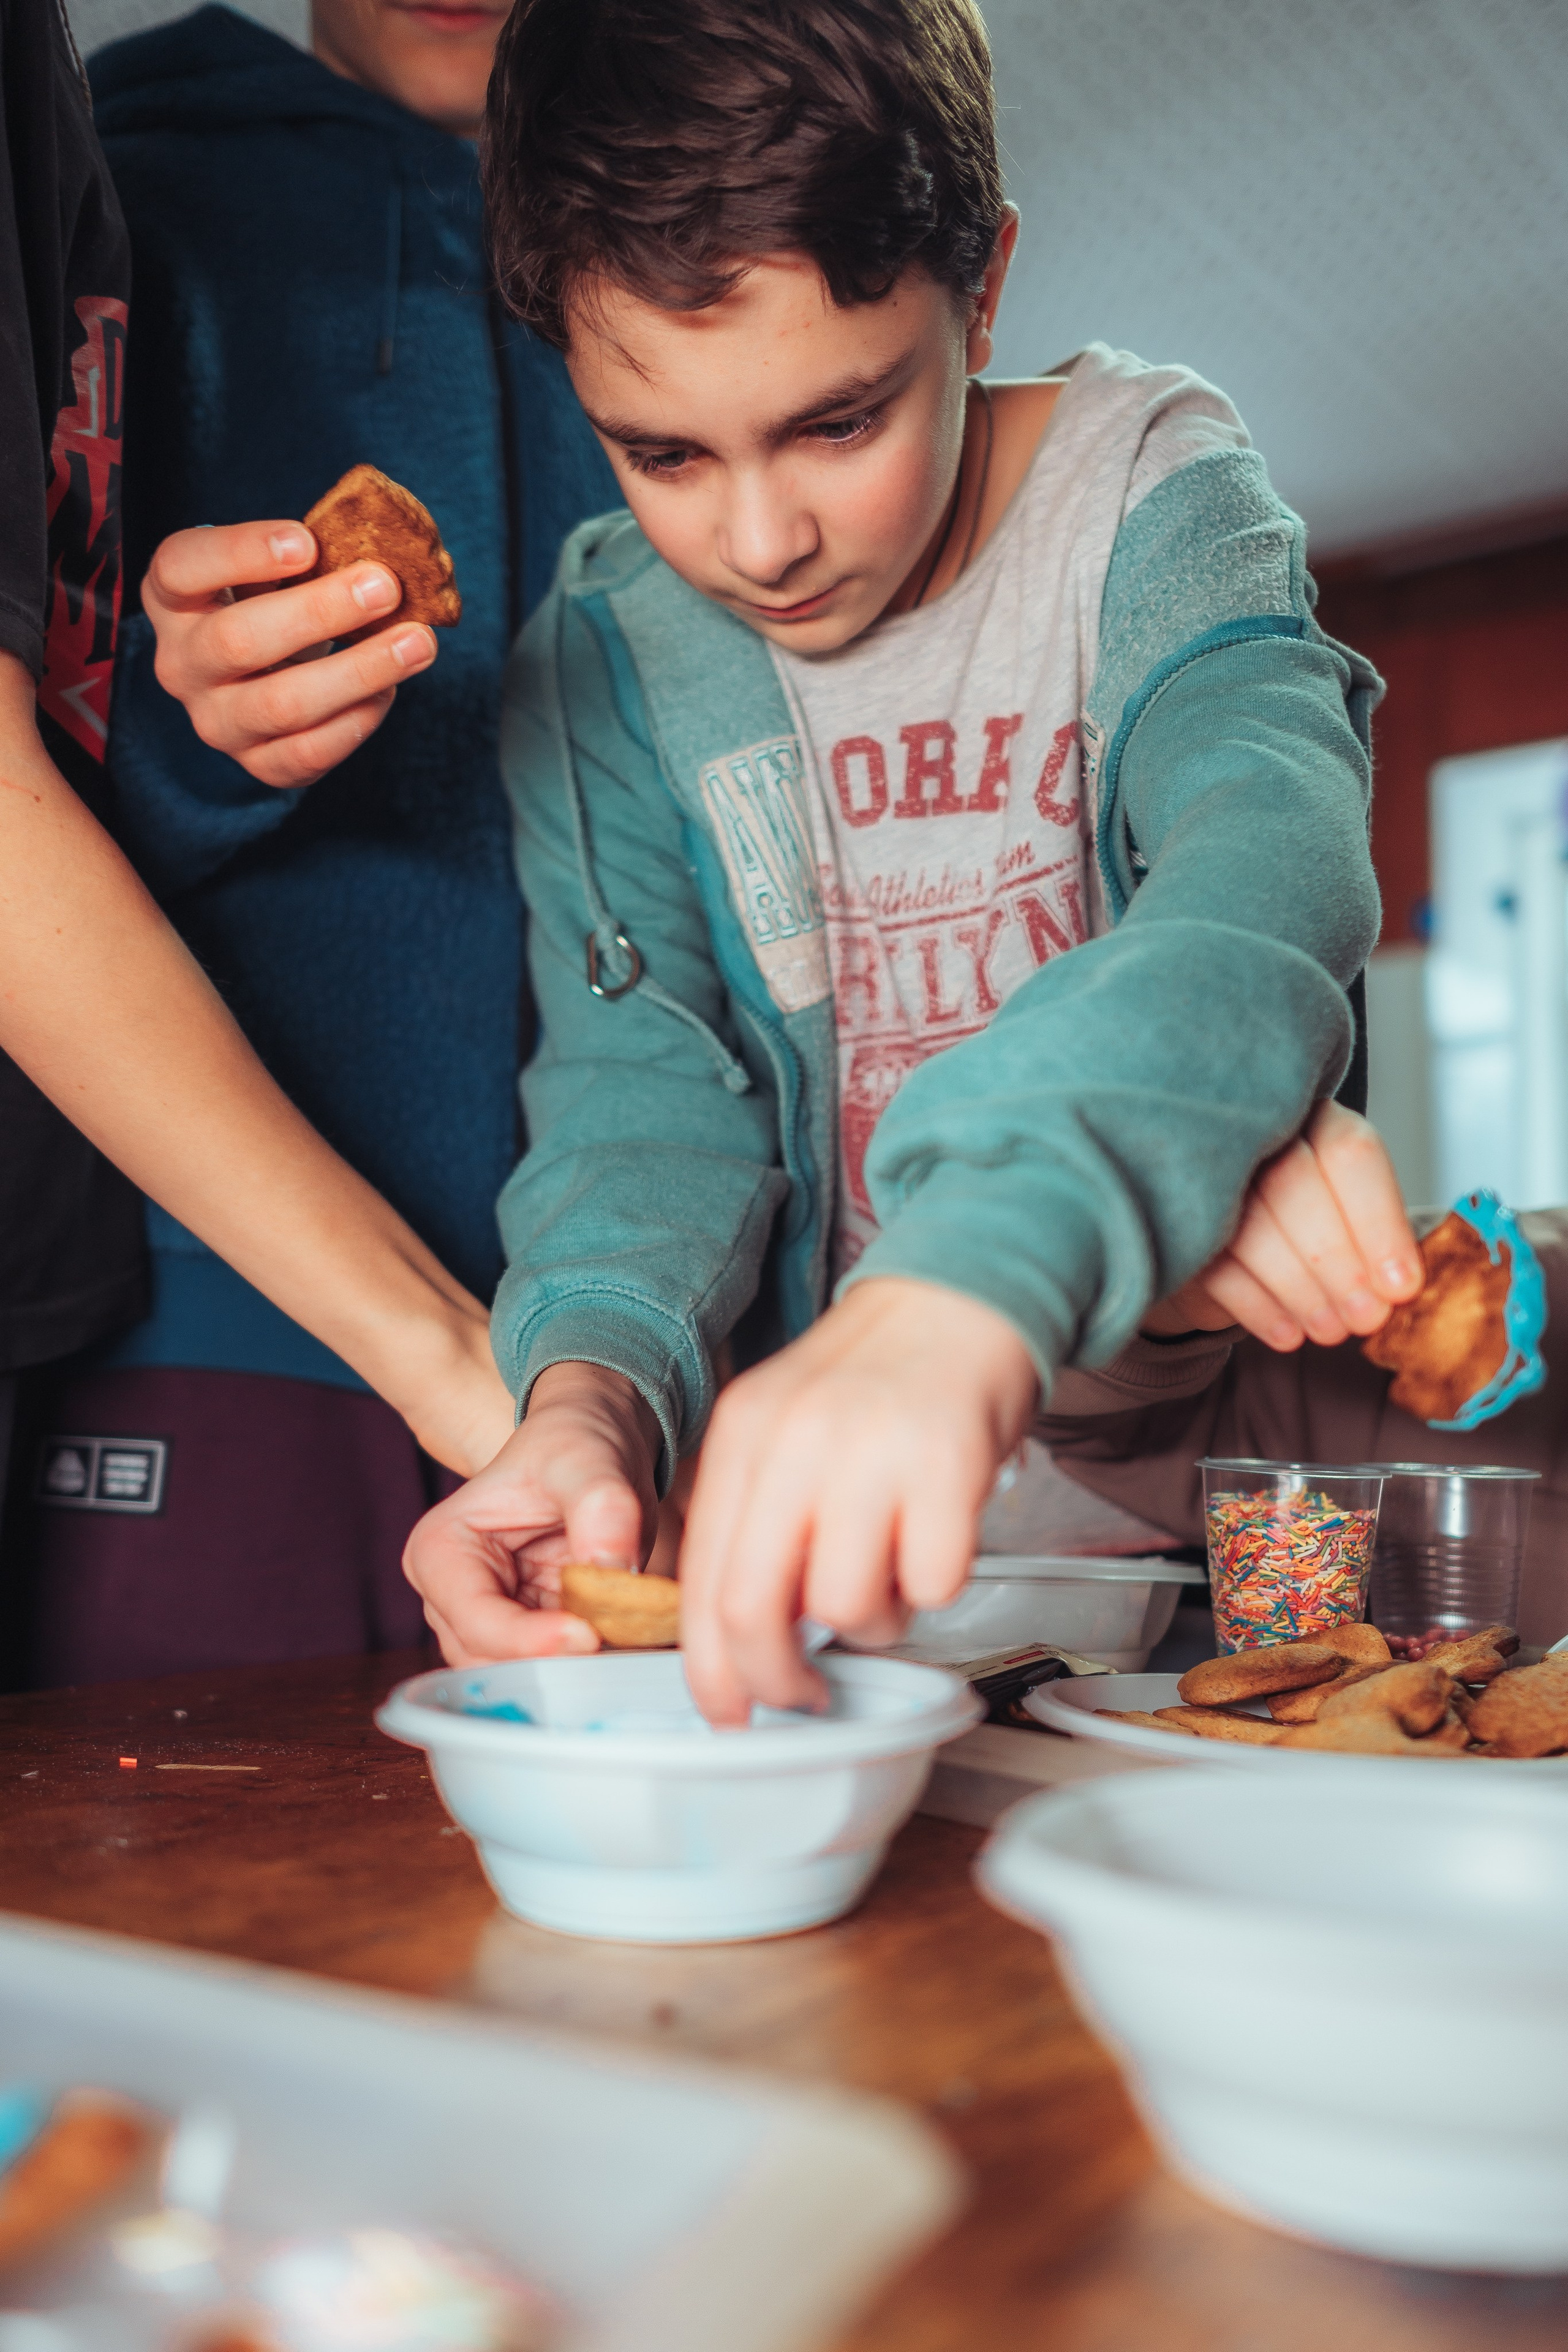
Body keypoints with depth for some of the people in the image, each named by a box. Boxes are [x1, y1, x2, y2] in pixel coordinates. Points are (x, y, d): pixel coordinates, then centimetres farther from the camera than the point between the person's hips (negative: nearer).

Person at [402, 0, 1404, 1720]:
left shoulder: (1153, 499, -8)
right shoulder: (597, 656, 0)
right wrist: (589, 1389, -31)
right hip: (826, 1479, 1)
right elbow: (642, 1074, -8)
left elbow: (1266, 862, -28)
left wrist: (968, 1289, -47)